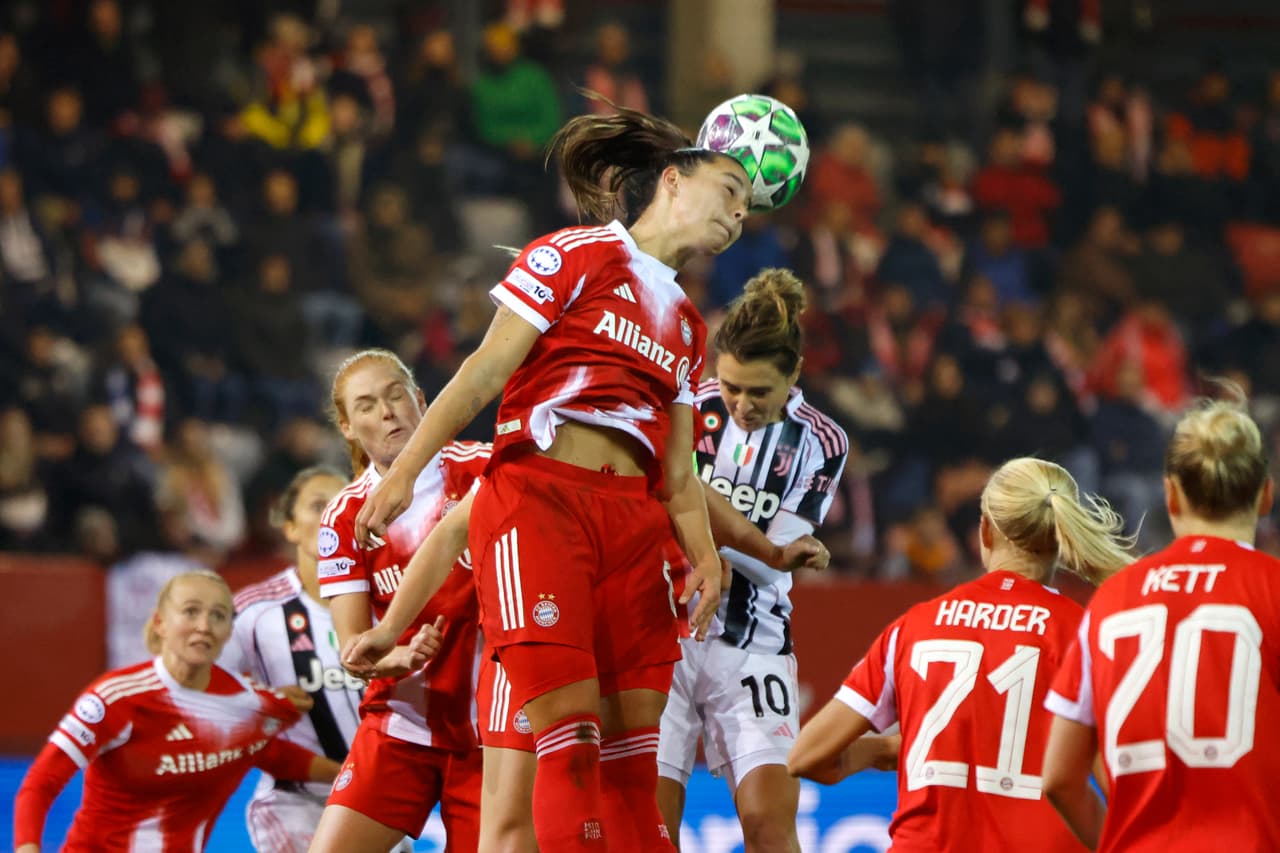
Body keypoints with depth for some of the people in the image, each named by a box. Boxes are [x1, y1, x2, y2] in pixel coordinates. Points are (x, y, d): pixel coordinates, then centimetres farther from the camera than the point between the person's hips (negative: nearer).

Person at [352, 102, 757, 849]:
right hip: (537, 500, -6)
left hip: (633, 527, 6)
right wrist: (403, 473, -10)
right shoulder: (576, 256, 5)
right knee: (571, 739, -15)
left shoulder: (689, 330, 23)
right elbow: (487, 368, -2)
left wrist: (704, 552, 0)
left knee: (634, 754, -1)